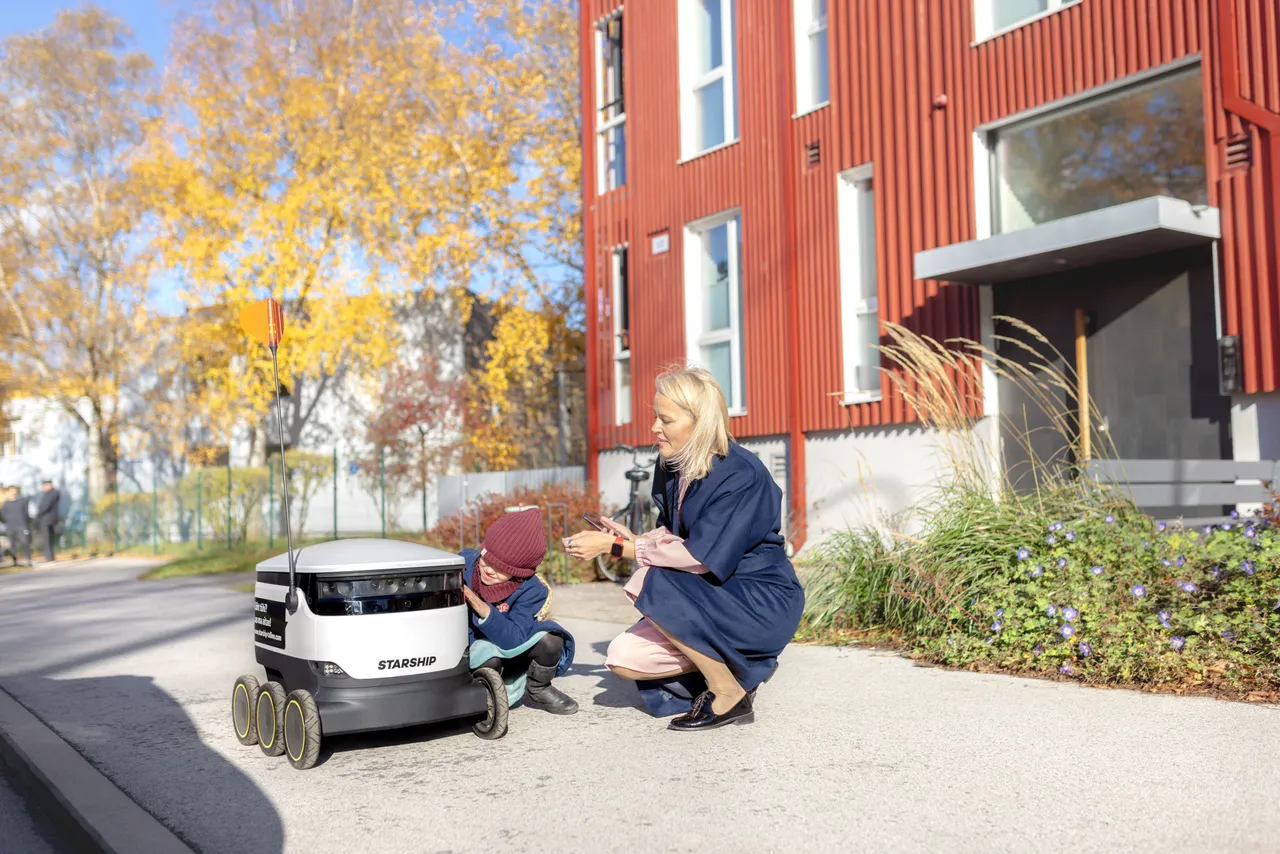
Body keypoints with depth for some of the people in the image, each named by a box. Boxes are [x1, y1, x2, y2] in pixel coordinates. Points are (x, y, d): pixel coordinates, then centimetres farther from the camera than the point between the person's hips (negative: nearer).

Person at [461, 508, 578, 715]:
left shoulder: (530, 590, -21)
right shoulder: (465, 562, -16)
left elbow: (514, 640, -30)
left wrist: (485, 612, -43)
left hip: (510, 652, 1)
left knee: (550, 639, -27)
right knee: (490, 656, -37)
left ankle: (537, 691, 3)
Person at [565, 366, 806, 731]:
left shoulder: (741, 475, -23)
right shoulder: (672, 467, 1)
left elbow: (700, 557, -26)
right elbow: (671, 536, 9)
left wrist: (616, 547, -23)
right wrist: (631, 538, -13)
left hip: (763, 604, -8)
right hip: (714, 600, 8)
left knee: (649, 582, -27)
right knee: (624, 658, -7)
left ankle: (731, 697, -12)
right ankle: (732, 664, 9)